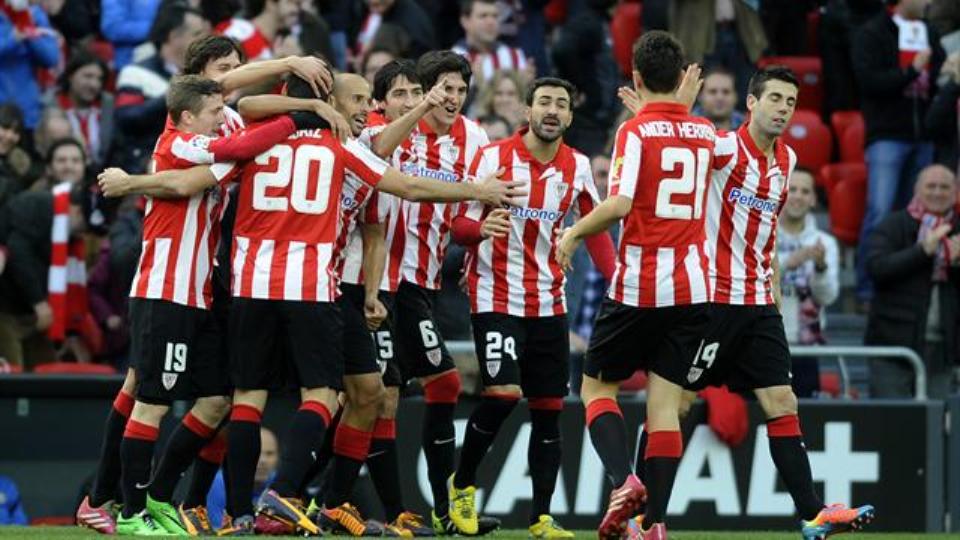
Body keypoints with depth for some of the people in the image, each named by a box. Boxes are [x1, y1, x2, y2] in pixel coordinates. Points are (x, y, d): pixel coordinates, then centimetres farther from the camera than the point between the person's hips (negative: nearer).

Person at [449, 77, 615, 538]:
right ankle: (462, 484, 4)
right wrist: (480, 228, -29)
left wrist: (616, 277, -1)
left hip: (549, 304, 5)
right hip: (496, 296, -5)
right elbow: (460, 226, -5)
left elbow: (594, 228, 14)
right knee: (503, 392, -19)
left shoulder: (577, 167, 3)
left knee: (548, 410, 3)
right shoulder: (493, 157, -8)